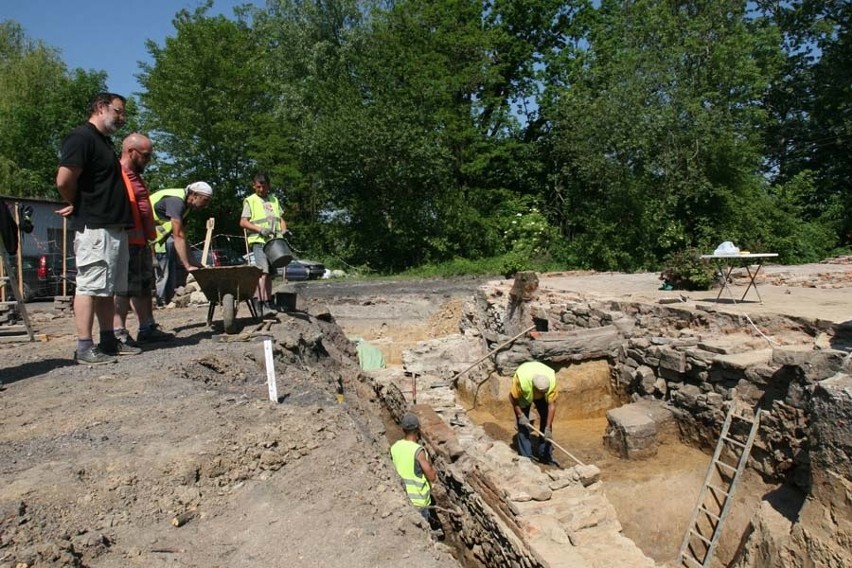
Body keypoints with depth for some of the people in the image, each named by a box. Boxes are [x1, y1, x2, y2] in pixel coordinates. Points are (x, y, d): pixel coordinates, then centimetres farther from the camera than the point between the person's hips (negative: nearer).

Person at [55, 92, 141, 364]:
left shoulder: (104, 141, 21)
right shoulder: (81, 137, -10)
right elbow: (64, 180, -20)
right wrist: (77, 205, -3)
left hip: (115, 226, 10)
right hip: (94, 227, -10)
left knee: (108, 288, 12)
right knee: (90, 286, -7)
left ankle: (109, 341, 19)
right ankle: (84, 347, -3)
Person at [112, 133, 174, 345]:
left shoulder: (135, 176, 19)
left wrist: (149, 236, 22)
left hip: (141, 241, 10)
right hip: (127, 242, -10)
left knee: (145, 286, 14)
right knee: (125, 288, -5)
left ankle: (148, 328, 22)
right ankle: (118, 332, 2)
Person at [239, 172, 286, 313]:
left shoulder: (274, 200, 20)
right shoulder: (250, 201, 5)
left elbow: (281, 219, 21)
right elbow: (243, 222, -2)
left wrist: (284, 230, 0)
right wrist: (260, 229, -16)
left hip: (274, 241, 5)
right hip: (259, 241, -5)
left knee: (270, 273, 8)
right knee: (263, 271, -17)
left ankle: (268, 301, 13)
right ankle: (262, 302, -20)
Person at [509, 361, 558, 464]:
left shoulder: (551, 380, -38)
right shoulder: (521, 380, -43)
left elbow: (552, 404, -29)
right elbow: (512, 397, -24)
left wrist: (548, 428, -30)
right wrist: (520, 415, -24)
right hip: (523, 394, -2)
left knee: (546, 419, -5)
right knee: (522, 423, -10)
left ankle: (545, 455, 7)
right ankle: (526, 457, -2)